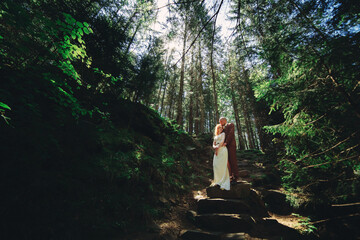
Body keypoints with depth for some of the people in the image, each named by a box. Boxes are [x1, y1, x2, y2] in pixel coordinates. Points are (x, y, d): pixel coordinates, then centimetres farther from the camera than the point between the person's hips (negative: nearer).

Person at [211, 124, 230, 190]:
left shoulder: (223, 133, 12)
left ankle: (224, 183, -8)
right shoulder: (215, 136, 26)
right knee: (216, 165, -3)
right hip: (217, 151, 5)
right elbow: (213, 145, 16)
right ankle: (218, 181, 7)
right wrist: (215, 147, -7)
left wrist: (218, 148, -11)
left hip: (222, 149, -5)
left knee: (222, 166, -11)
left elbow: (222, 141, -4)